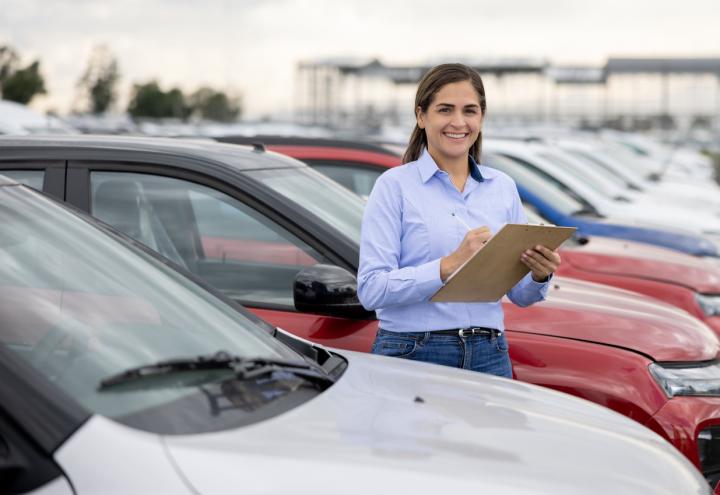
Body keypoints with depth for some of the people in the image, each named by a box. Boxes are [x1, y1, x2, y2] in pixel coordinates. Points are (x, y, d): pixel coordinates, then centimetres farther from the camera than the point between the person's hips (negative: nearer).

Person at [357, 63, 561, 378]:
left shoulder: (503, 187, 11)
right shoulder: (395, 185, -4)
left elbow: (519, 294, 13)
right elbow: (371, 289, -13)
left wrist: (540, 275, -10)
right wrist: (449, 266, -24)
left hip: (489, 359, 4)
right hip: (412, 355, -4)